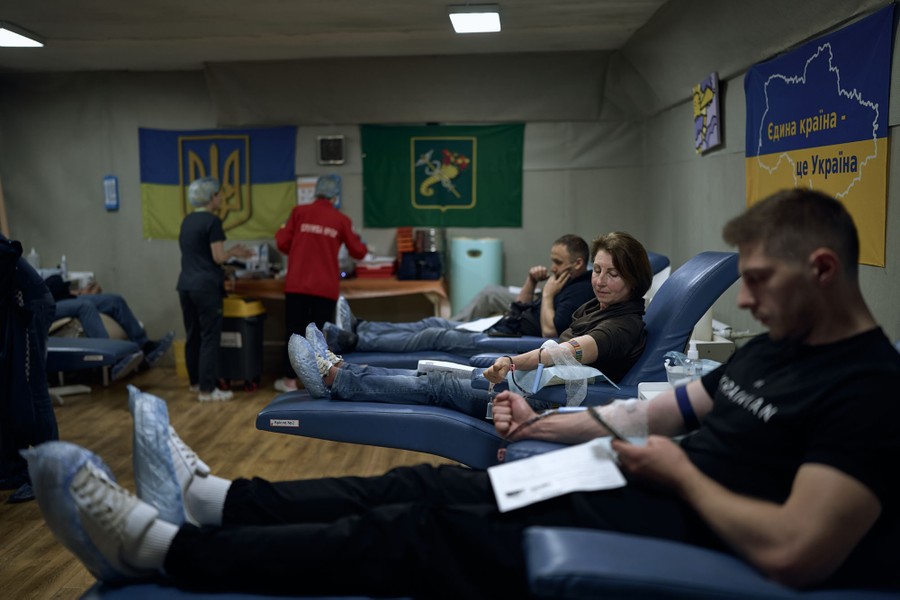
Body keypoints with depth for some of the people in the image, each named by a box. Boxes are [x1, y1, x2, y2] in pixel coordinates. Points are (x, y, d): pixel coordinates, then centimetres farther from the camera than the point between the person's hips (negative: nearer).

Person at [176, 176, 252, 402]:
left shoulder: (187, 221, 14)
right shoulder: (213, 221, -12)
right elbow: (218, 258, -14)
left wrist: (230, 251, 19)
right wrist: (233, 252, 6)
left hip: (185, 284, 8)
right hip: (205, 286, -8)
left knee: (192, 335, 15)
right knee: (209, 337, -3)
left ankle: (195, 382, 27)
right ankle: (207, 390, -2)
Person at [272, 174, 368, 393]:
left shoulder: (299, 212, 2)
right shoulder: (341, 219, 2)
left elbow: (283, 244, 3)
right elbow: (358, 252, 10)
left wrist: (280, 231, 24)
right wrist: (364, 247, 33)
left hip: (297, 284, 1)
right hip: (326, 287, 0)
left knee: (294, 331, 10)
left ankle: (290, 380, 17)